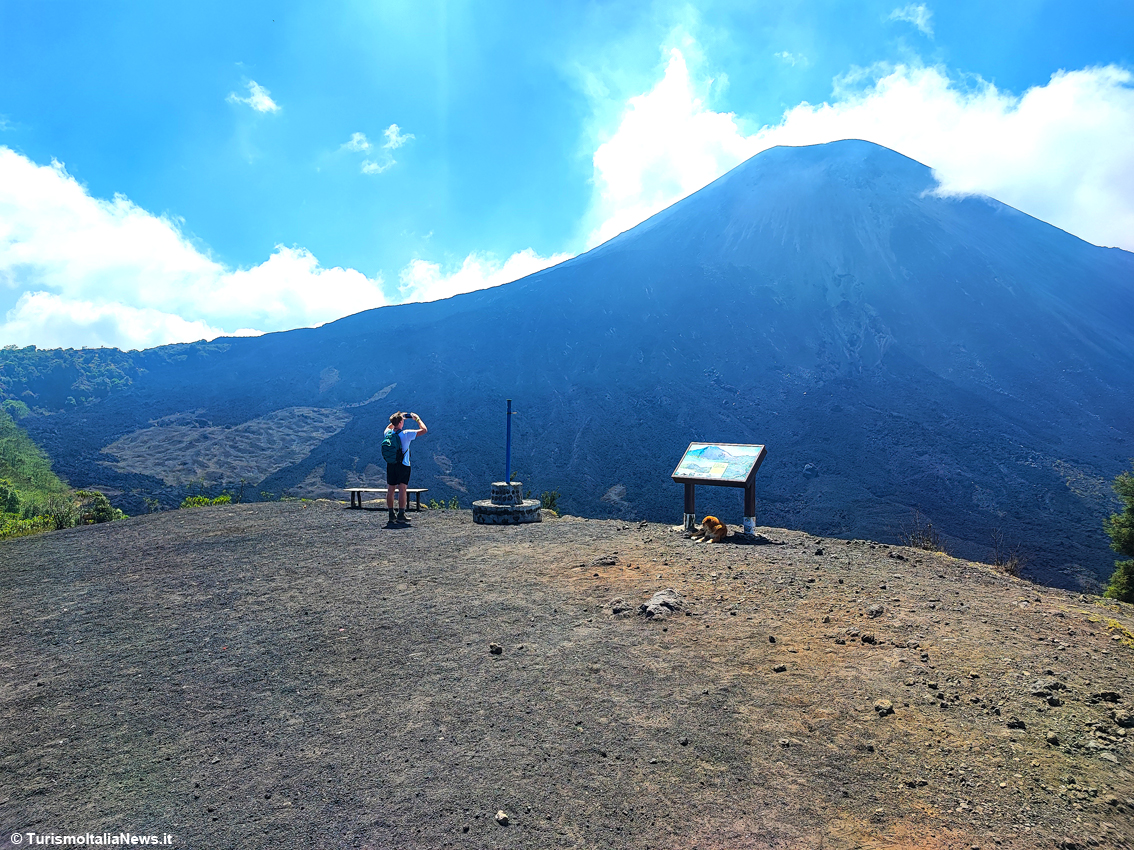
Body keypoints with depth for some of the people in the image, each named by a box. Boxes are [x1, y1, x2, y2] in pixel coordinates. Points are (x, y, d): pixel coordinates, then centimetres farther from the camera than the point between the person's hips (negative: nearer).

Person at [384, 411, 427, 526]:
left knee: (390, 489, 8)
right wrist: (417, 419, 2)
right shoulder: (406, 434, -15)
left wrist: (396, 419, 22)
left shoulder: (388, 433, 0)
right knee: (402, 489, -4)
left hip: (390, 465, 5)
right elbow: (424, 430, -11)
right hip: (403, 465, -5)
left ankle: (391, 515, 12)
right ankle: (401, 515, -7)